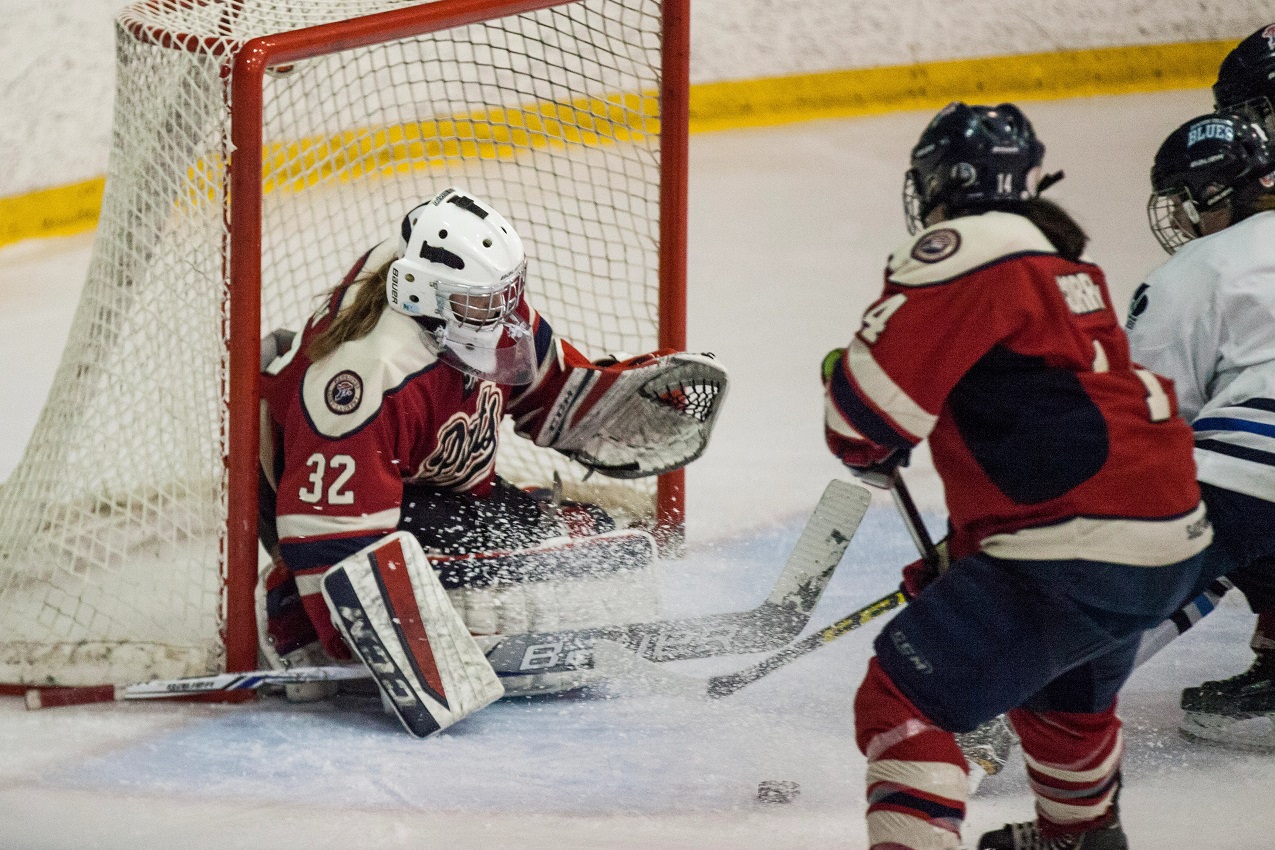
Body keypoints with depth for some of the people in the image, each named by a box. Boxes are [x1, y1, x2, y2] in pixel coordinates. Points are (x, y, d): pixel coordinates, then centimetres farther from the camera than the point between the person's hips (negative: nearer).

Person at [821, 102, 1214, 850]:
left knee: (907, 696, -8)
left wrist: (867, 447, 9)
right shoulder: (1063, 263, 19)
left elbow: (870, 402, -15)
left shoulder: (963, 250, -10)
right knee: (1064, 689, 36)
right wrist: (961, 559, 30)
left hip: (1077, 554, -10)